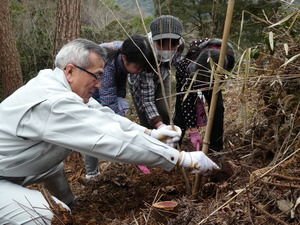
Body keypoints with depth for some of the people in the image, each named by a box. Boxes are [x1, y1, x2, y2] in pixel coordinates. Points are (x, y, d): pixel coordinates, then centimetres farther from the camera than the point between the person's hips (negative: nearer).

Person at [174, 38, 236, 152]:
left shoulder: (229, 56, -36)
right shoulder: (189, 66, -43)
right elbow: (187, 100, -36)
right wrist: (193, 132, -36)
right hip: (186, 76, -2)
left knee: (217, 107, -11)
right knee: (182, 110, -12)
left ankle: (216, 149, 2)